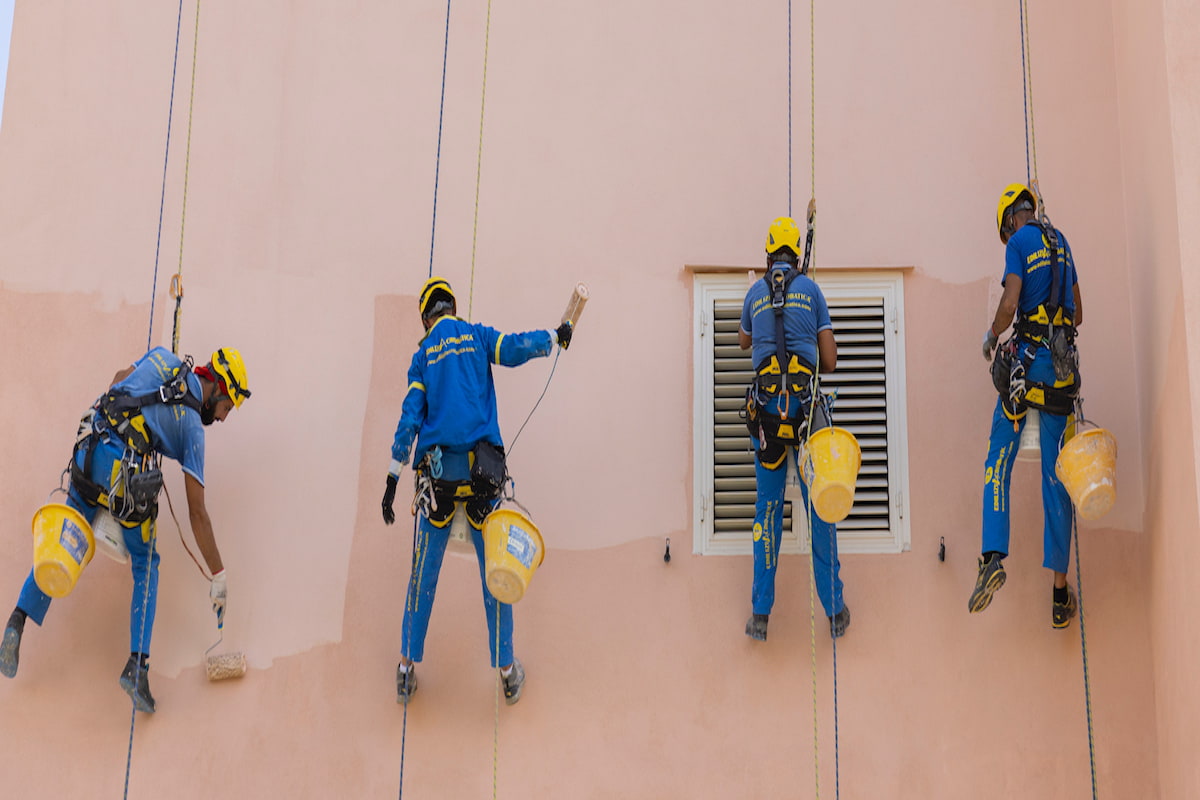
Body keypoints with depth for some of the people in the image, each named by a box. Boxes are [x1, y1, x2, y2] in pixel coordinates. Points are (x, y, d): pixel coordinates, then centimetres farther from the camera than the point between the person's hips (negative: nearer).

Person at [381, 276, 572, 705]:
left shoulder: (423, 355, 9)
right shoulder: (477, 336, 8)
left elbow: (410, 417, 3)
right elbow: (516, 348, -8)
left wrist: (393, 479, 3)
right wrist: (555, 337, 10)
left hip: (437, 473, 1)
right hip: (481, 470, -1)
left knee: (424, 574, 10)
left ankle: (407, 669, 14)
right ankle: (507, 671, 14)